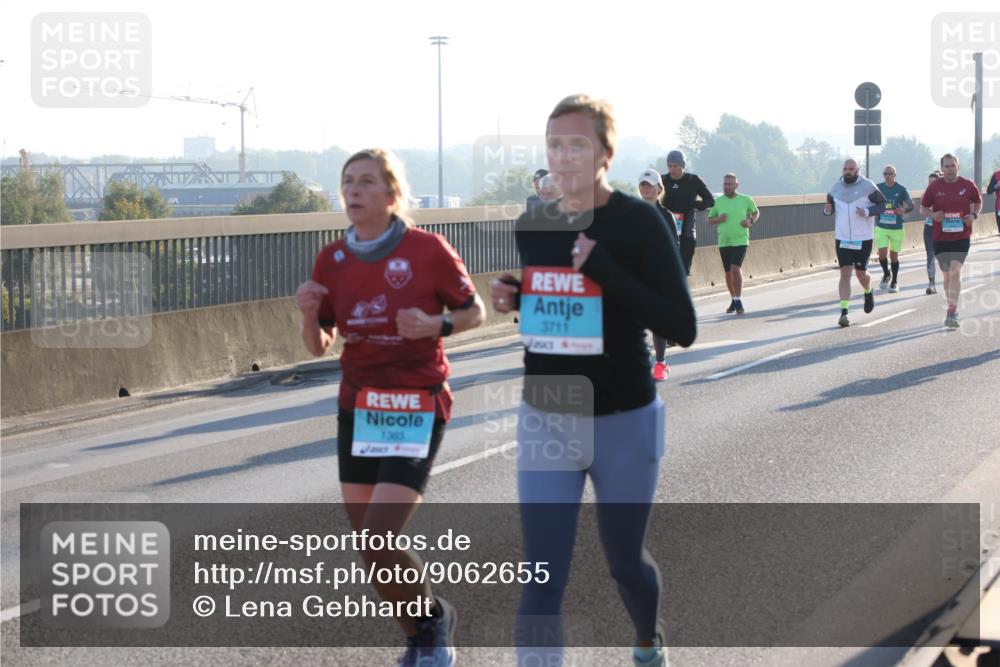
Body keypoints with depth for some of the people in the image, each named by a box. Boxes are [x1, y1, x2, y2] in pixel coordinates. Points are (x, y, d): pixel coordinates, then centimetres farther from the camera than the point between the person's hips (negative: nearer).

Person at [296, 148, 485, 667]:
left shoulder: (427, 250, -11)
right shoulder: (331, 259, 1)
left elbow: (474, 312, 1)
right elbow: (319, 347, 8)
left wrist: (434, 325, -18)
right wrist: (309, 314, -12)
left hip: (417, 409, -5)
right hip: (357, 407, 5)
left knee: (378, 542, -15)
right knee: (368, 544, 9)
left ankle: (432, 619, 14)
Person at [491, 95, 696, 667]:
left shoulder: (638, 222, -13)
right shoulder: (532, 226, 3)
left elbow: (682, 328, -18)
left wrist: (605, 271, -27)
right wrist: (511, 300, -5)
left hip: (623, 423, -3)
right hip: (545, 420, 3)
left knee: (626, 562, 17)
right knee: (543, 579, -6)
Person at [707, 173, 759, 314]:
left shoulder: (745, 200, -1)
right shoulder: (718, 201, 2)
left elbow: (756, 212, 15)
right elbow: (709, 220, 11)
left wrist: (750, 221, -5)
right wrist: (718, 219, -11)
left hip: (740, 240, -3)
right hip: (724, 242, 3)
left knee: (735, 268, -19)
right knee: (728, 272, 10)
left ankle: (738, 301, -14)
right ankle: (734, 300, 28)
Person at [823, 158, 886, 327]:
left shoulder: (867, 186, -5)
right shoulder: (836, 187, 6)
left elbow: (882, 204, -1)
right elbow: (830, 204, 16)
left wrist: (868, 211, -19)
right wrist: (827, 209, -9)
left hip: (863, 238, -2)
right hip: (842, 238, 2)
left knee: (861, 273, 6)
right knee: (845, 273, -7)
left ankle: (868, 292, 42)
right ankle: (844, 312, -9)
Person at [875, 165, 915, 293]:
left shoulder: (901, 190, -4)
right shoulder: (878, 188, 1)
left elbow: (911, 204, -6)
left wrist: (904, 210, -26)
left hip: (896, 228, -1)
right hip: (881, 227, 1)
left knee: (894, 255, 6)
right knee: (882, 253, -9)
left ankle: (894, 282, 23)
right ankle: (886, 275, 19)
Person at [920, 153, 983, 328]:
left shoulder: (968, 185, -1)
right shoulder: (934, 187, -1)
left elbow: (978, 202, 16)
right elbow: (923, 208, 8)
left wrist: (974, 215, -4)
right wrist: (933, 214, -14)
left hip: (962, 237, -2)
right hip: (940, 238, 2)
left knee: (955, 272, -16)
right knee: (947, 275, 11)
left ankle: (952, 314, -19)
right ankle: (953, 308, 30)